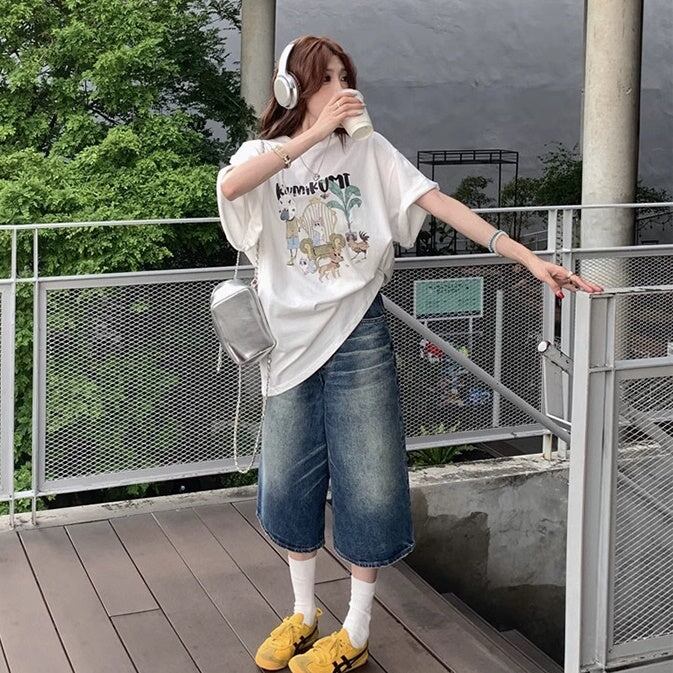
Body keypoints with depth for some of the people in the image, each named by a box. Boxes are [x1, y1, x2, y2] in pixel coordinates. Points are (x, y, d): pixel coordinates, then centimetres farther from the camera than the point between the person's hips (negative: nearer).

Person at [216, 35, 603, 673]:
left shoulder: (366, 149, 1)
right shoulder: (263, 155, 1)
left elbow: (441, 203, -6)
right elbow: (229, 188, -23)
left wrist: (528, 257, -14)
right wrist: (314, 133, -26)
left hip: (358, 337, -1)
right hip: (292, 340, 1)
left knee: (367, 481, 1)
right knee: (289, 482, 9)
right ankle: (303, 615, 28)